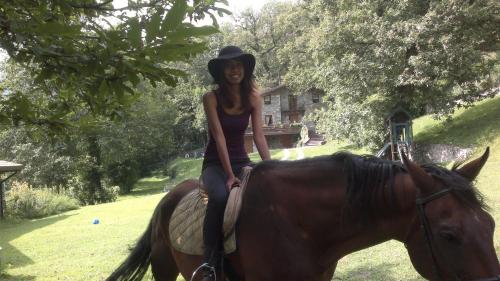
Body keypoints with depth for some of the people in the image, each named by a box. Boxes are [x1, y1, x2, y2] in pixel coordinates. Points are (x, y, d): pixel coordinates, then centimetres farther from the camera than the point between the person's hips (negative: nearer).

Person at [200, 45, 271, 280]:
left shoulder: (254, 99, 0)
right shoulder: (211, 98, -11)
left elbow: (259, 135, -8)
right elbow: (219, 136, -19)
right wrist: (229, 175, -25)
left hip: (242, 161, 4)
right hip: (215, 163, -3)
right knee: (219, 197, -36)